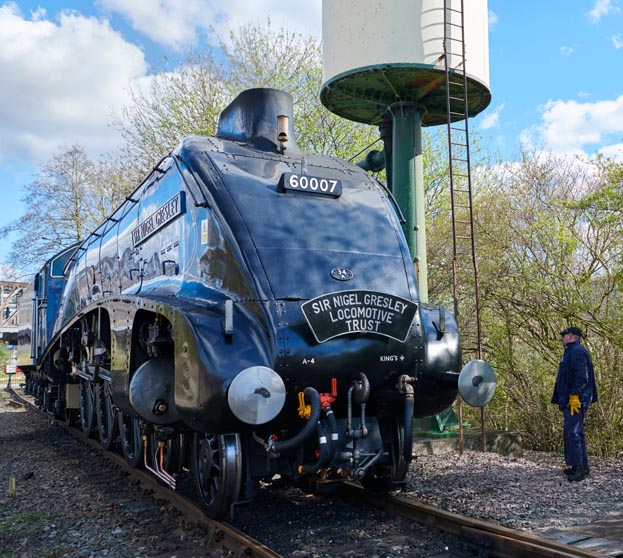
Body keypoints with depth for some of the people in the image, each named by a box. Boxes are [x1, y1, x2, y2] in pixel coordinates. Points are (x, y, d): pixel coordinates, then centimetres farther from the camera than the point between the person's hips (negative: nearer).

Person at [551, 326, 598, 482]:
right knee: (570, 433, 13)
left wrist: (574, 395, -25)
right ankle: (576, 466, 19)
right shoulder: (571, 352, 20)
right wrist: (563, 399, 22)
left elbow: (581, 376, -23)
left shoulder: (578, 351, -13)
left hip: (575, 400, -11)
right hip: (569, 400, 11)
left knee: (573, 433, -12)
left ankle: (581, 468, -9)